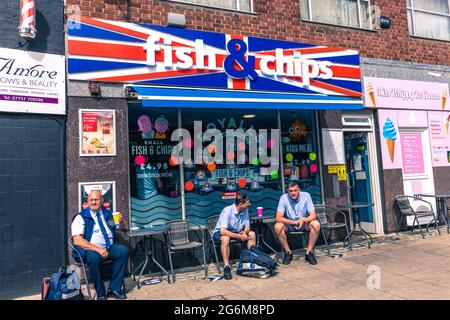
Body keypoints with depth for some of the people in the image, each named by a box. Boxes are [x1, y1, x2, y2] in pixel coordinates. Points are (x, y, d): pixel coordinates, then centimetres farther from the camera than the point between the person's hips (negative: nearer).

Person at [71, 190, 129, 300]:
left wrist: (121, 222, -6)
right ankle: (100, 293, -15)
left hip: (109, 247, 4)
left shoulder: (108, 215, 14)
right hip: (90, 249, -4)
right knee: (94, 258, -36)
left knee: (124, 251, -24)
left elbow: (124, 229, 20)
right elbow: (77, 241, -13)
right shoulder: (81, 217, -1)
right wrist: (98, 249, -24)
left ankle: (114, 288, -15)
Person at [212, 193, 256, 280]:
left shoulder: (245, 210, -9)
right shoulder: (227, 211, -28)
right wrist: (239, 236, -39)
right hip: (219, 233, -6)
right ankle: (226, 267, -32)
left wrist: (244, 232, -26)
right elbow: (223, 231, -35)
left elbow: (247, 227, -2)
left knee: (252, 234, -13)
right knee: (225, 238, -38)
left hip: (236, 232, 6)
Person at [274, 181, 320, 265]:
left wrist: (304, 220, -36)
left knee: (316, 224, -29)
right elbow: (278, 218, -21)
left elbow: (313, 215, -15)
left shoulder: (306, 196, -14)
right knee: (278, 226, -30)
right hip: (289, 223, 0)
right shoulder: (283, 198, -16)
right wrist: (294, 222, -32)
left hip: (304, 223, 1)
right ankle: (288, 252, -10)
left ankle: (309, 252, -12)